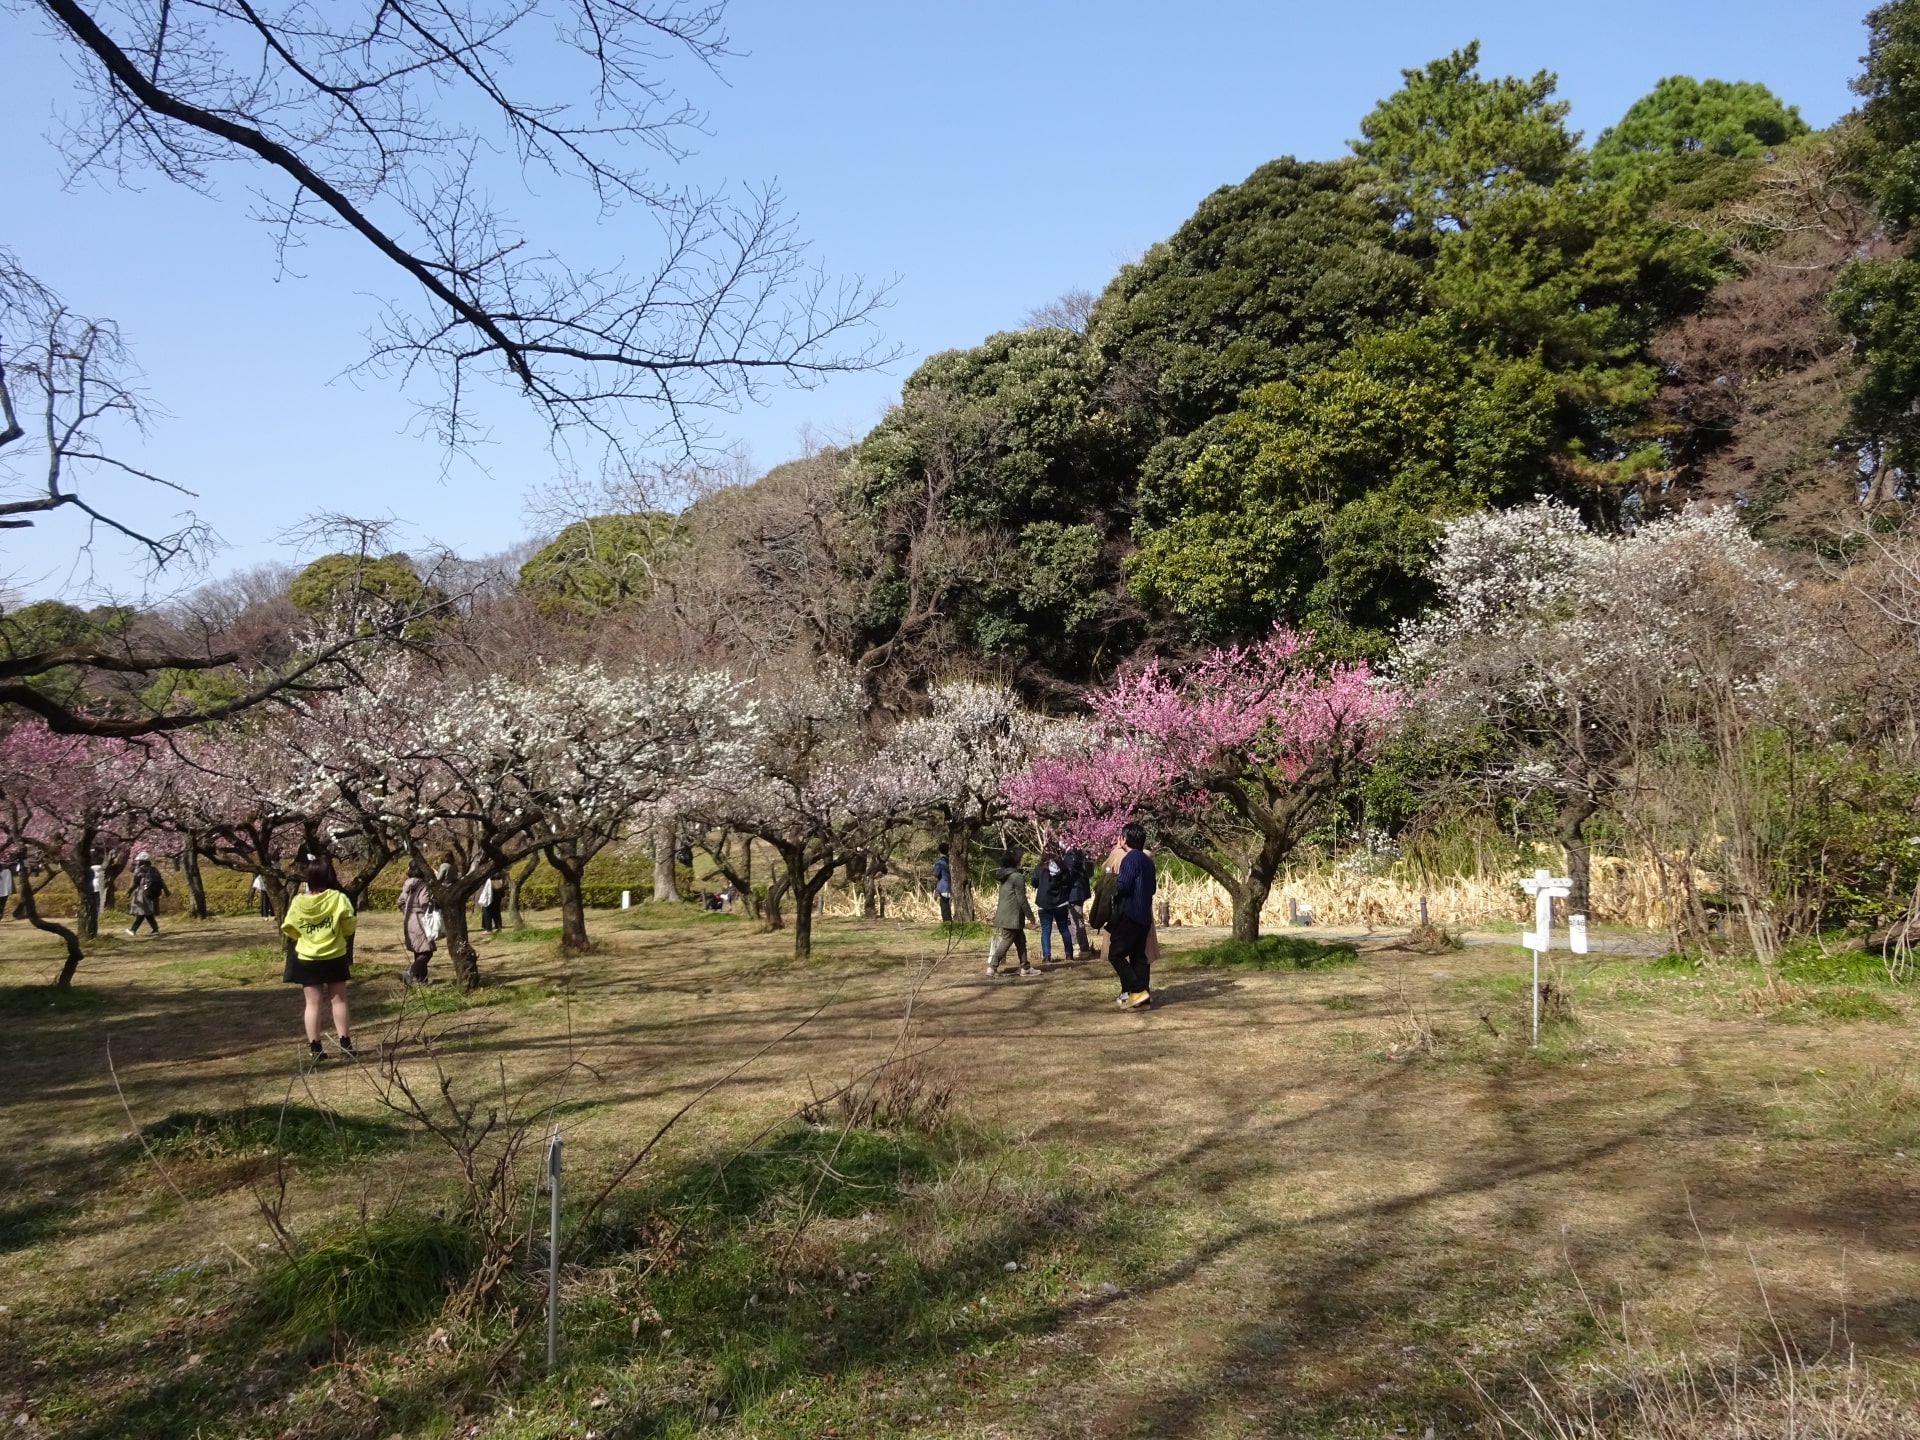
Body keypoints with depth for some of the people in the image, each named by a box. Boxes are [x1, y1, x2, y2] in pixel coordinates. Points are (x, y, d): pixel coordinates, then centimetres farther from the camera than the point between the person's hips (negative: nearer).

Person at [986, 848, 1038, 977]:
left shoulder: (1004, 876, 12)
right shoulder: (1018, 877, -15)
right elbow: (1021, 899, -16)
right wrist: (1030, 914, -7)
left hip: (1004, 914, 9)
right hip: (1012, 916, -9)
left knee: (1021, 941, 14)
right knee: (1006, 941, -6)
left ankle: (1025, 967, 17)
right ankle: (992, 967, -7)